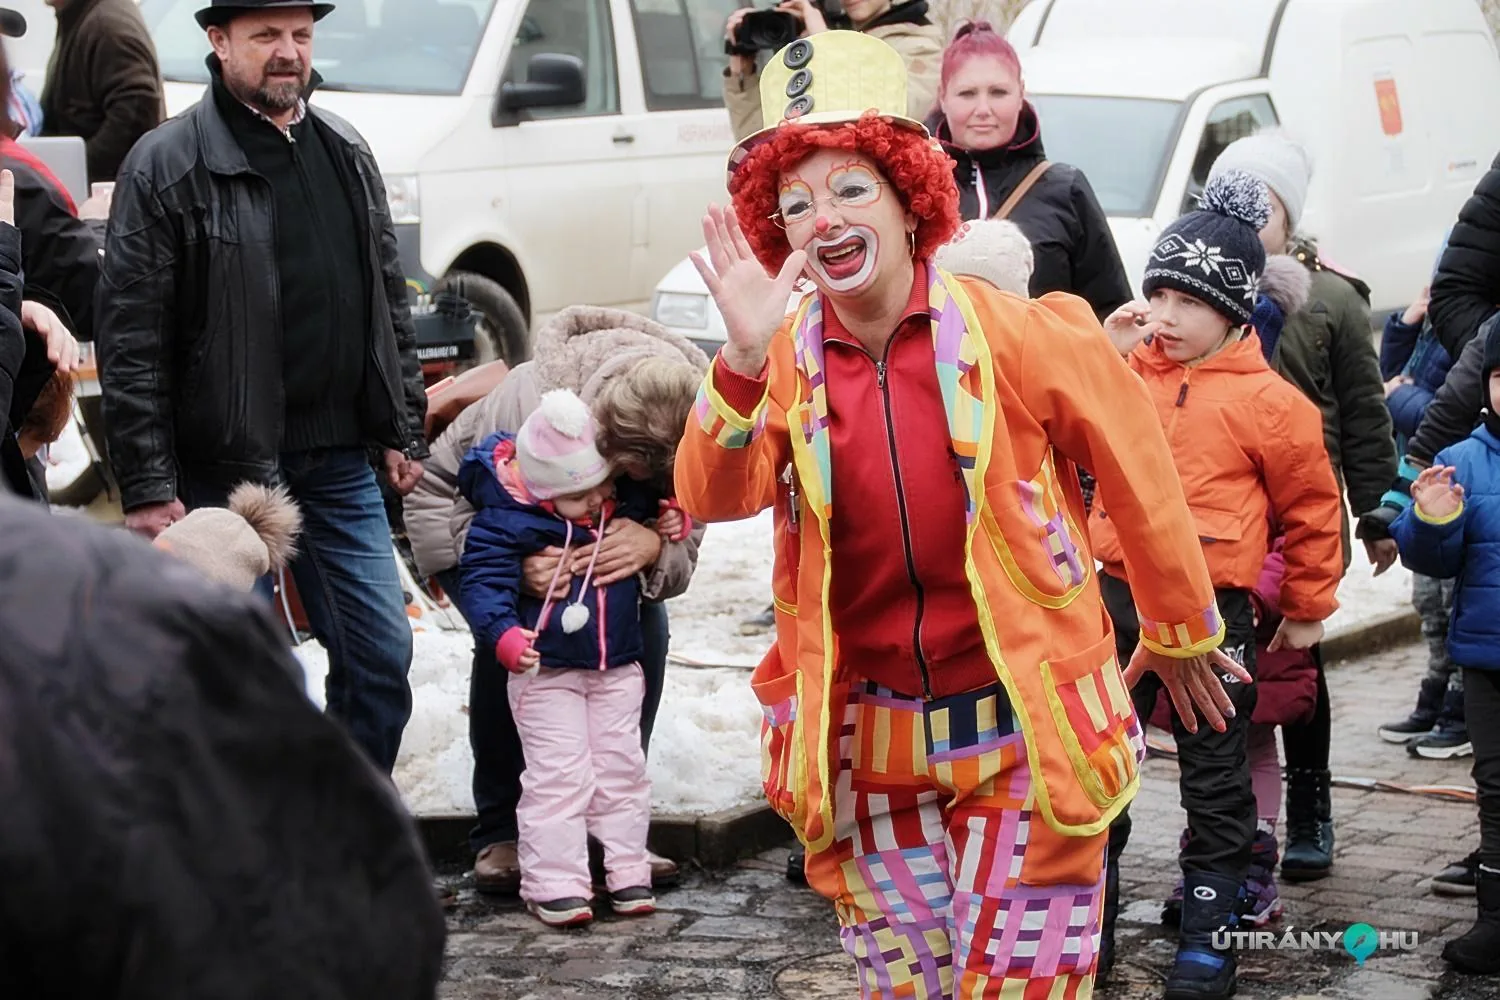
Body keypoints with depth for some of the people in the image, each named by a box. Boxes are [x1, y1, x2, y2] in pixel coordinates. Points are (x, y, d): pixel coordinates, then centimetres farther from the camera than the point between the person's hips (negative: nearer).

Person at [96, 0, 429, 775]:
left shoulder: (347, 155, 10)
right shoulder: (166, 167, -8)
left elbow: (388, 303, 17)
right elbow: (130, 342, -10)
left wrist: (403, 429, 12)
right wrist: (147, 488, -14)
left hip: (338, 463, 5)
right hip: (224, 471, -5)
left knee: (382, 655, 7)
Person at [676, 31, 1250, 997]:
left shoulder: (1019, 334, -10)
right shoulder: (785, 363, -2)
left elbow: (1140, 474, 1)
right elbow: (711, 497, -16)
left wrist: (1180, 632, 11)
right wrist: (744, 359, -33)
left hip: (1024, 730, -3)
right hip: (867, 741, 3)